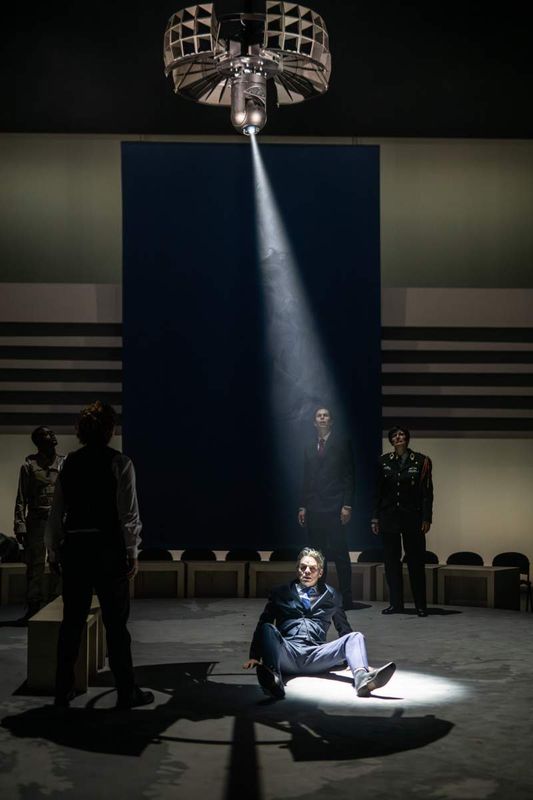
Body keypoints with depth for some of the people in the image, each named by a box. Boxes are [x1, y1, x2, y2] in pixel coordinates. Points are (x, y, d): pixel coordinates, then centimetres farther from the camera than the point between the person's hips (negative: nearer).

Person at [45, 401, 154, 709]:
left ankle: (63, 690, 17)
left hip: (74, 548, 4)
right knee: (116, 623, 3)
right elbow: (128, 513, -9)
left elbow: (57, 512, 6)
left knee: (72, 621, 11)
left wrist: (55, 551, 14)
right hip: (108, 548, -4)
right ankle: (127, 692, 10)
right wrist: (132, 553, -1)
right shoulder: (120, 463, -6)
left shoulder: (70, 463, 5)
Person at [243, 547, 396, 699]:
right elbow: (262, 624, 14)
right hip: (288, 651, -1)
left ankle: (362, 679, -51)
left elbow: (344, 629, 26)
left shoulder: (331, 596, 24)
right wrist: (254, 657, 2)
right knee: (267, 629, -31)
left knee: (356, 637, -21)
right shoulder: (280, 593, 20)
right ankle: (273, 679, -58)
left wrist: (359, 662, 17)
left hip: (316, 657, 1)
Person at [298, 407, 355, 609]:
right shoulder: (309, 449, 18)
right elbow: (306, 480, 17)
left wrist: (347, 505, -10)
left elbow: (348, 476, -2)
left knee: (340, 554, -5)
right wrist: (303, 506, 8)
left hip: (334, 508, -5)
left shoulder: (342, 444, 4)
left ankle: (346, 598, -2)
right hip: (314, 509, 5)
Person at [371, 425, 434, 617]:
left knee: (416, 561, 0)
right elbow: (378, 492, 9)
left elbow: (427, 492, -1)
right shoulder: (384, 461, 7)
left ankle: (421, 605, 7)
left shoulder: (421, 461, 0)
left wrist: (426, 518, -7)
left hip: (412, 517, -2)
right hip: (389, 517, 2)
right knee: (391, 560, 4)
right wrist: (375, 518, 5)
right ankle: (396, 603, 12)